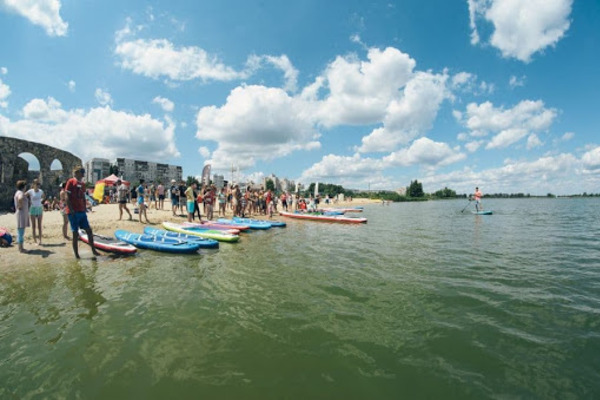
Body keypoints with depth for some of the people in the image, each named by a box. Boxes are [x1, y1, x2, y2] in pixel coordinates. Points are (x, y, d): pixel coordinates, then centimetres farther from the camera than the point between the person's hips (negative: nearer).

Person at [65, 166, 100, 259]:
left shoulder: (82, 184, 14)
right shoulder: (70, 182, -6)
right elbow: (67, 198, -11)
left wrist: (84, 210, 11)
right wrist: (72, 211, -17)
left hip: (82, 211, 6)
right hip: (73, 212, -6)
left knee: (89, 230, 6)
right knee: (75, 233, -1)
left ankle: (93, 250, 14)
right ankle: (76, 254, 8)